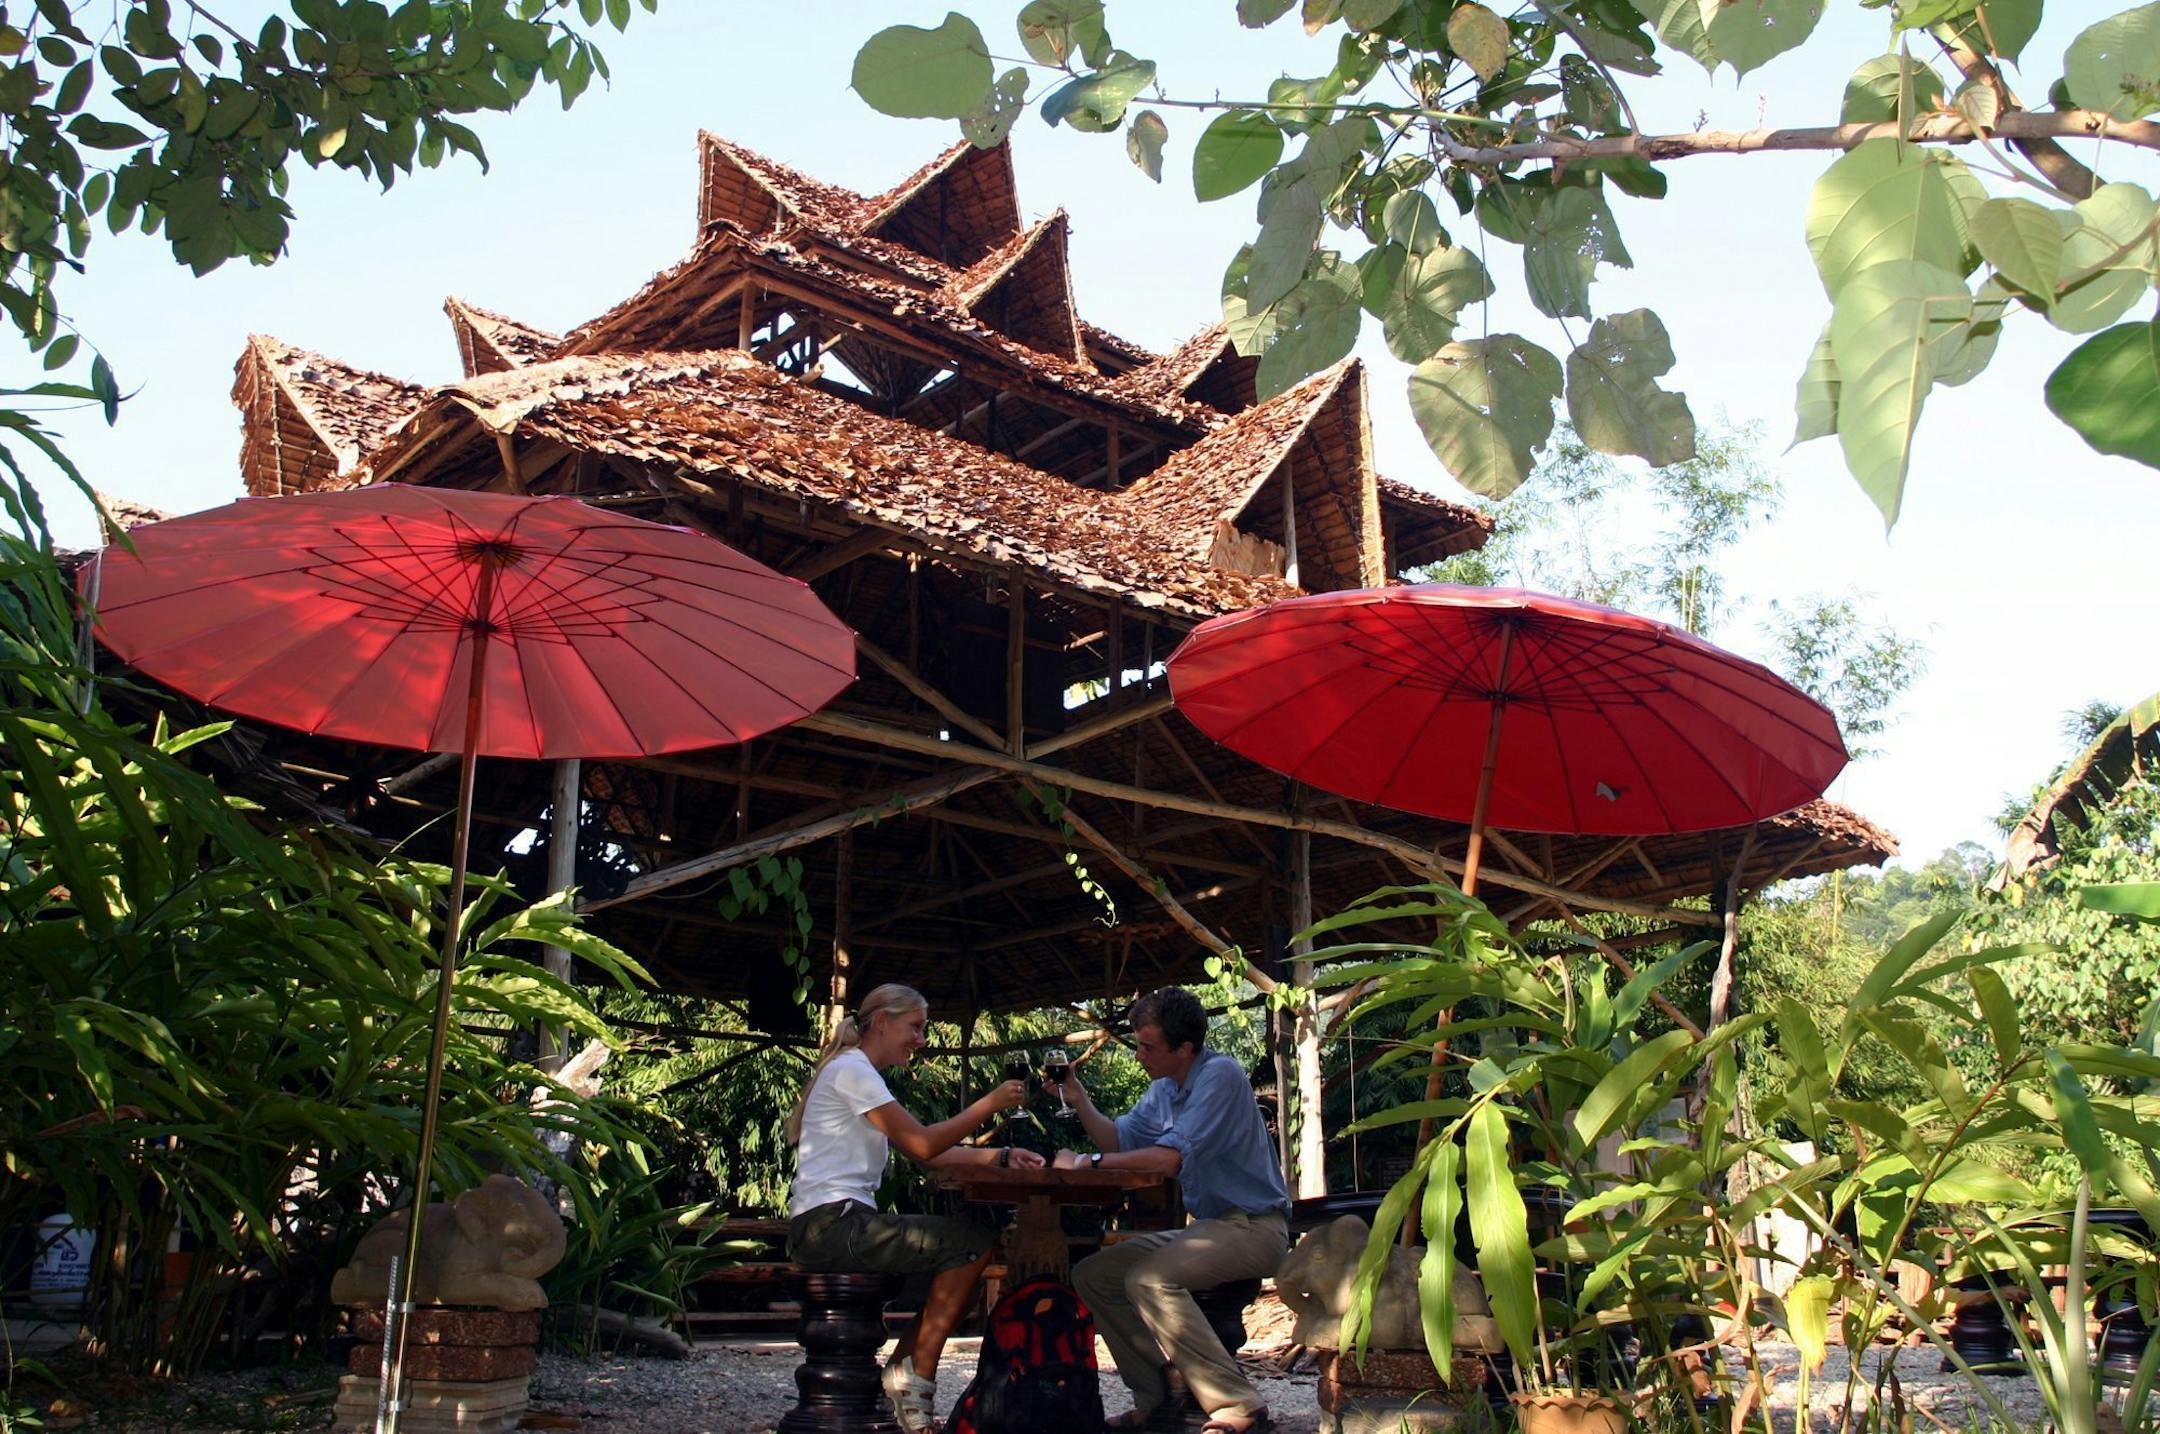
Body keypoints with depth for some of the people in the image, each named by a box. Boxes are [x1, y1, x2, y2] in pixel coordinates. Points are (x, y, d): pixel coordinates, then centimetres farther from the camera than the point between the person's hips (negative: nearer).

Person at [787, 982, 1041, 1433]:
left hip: (837, 1225, 10)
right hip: (830, 1224, -10)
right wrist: (990, 1104, -10)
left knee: (961, 1261, 9)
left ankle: (902, 1377, 8)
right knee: (975, 1243, -15)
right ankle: (915, 1379, -6)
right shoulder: (851, 1070, -9)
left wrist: (1001, 1156, 4)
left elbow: (929, 1153, 15)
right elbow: (922, 1146, -16)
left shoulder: (860, 1075, 22)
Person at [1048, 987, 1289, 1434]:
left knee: (1148, 1279, -31)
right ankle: (1158, 1396, 4)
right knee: (1091, 1274, 3)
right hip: (1207, 1226, 10)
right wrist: (1079, 1099, 3)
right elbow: (1119, 1140, 19)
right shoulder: (1163, 1090, 11)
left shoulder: (1220, 1075, -17)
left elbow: (1170, 1157, -24)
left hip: (1253, 1226, -10)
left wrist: (1086, 1162, -18)